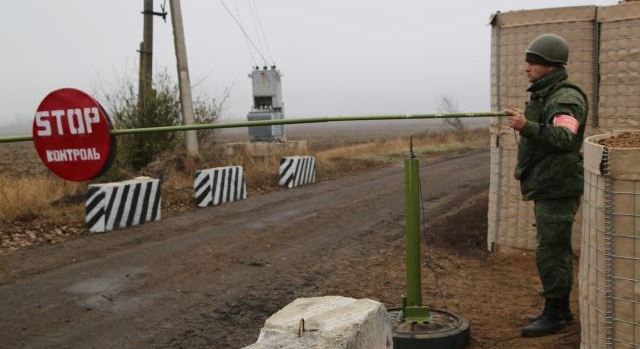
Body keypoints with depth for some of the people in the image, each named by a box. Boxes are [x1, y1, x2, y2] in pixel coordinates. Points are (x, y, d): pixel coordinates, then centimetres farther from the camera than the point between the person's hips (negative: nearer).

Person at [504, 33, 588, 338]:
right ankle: (560, 310, 25)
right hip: (546, 186, 10)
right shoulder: (544, 96, 17)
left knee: (550, 252, -7)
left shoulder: (567, 98, -15)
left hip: (558, 188, -10)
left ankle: (554, 315, 3)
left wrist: (527, 127, -41)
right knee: (556, 250, 15)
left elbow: (565, 138, -32)